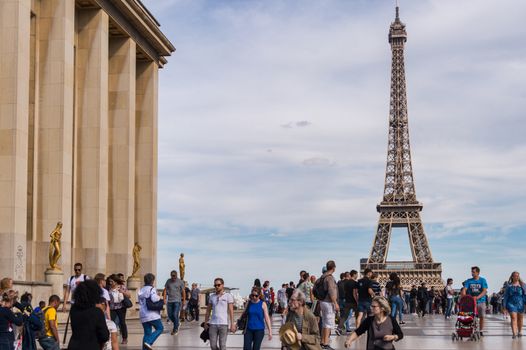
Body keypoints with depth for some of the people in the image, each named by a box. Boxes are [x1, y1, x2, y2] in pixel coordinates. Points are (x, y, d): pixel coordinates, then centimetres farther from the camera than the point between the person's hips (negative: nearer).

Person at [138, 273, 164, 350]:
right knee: (160, 328, 6)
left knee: (147, 333, 9)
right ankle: (148, 342, -11)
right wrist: (159, 298, -1)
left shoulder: (141, 290, 15)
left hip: (143, 315, 7)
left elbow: (140, 302, 15)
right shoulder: (152, 289, -7)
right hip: (152, 314, -7)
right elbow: (154, 299, -22)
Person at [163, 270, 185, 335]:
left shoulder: (180, 282, 0)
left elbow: (183, 291, 4)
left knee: (175, 315, -12)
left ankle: (175, 330, -1)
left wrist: (184, 300, 3)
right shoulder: (168, 281, 7)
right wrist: (164, 298, -4)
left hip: (177, 301, -4)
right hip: (169, 301, 4)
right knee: (170, 315, 5)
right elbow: (165, 290, 7)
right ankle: (177, 324, 31)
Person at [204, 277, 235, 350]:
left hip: (223, 324, -3)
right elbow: (208, 310, 17)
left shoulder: (228, 296, 1)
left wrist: (232, 324, -10)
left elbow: (231, 311, -4)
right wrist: (205, 323, 14)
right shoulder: (212, 296, 11)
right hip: (213, 324, 3)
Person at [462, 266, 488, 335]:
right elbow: (464, 289, -5)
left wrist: (478, 297, -26)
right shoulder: (468, 281, 4)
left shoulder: (482, 280, -2)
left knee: (482, 317, 4)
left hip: (481, 301, -1)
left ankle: (481, 331, 15)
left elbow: (485, 291, -12)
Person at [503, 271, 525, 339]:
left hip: (520, 303, 1)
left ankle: (520, 331, 31)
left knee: (520, 319, 13)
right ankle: (514, 333, -20)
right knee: (513, 318, -13)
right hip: (511, 303, -1)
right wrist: (505, 305, 6)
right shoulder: (509, 285, 5)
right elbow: (506, 295, 9)